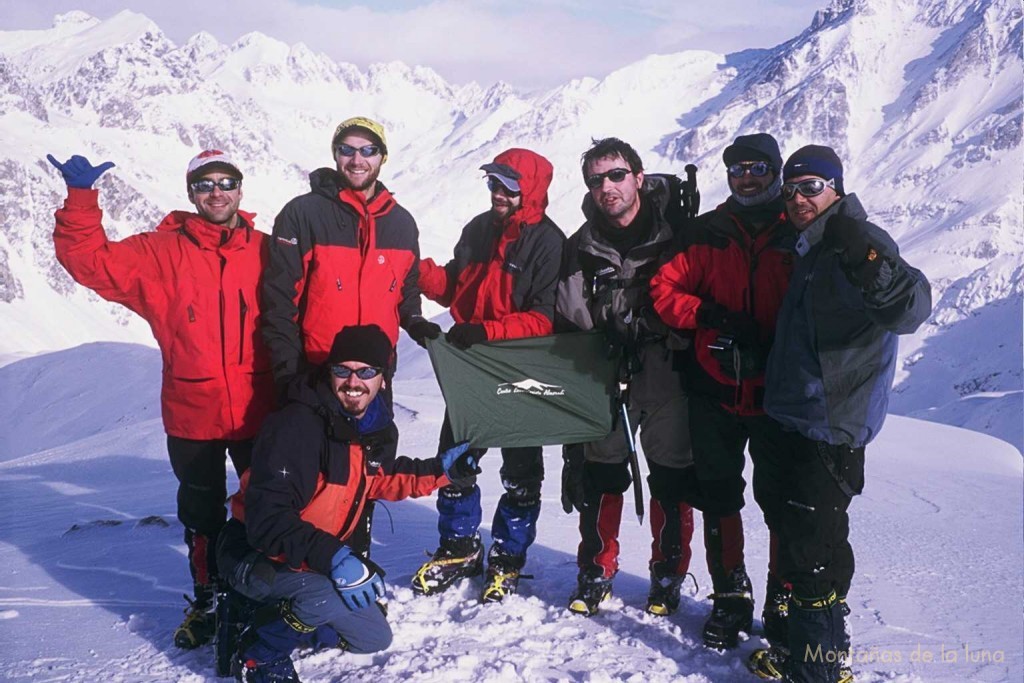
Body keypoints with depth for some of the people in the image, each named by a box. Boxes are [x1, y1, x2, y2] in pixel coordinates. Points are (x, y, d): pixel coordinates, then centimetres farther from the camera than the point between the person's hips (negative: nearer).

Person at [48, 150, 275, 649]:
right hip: (192, 417, 1)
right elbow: (89, 260, -7)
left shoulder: (268, 252, -1)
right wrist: (81, 198, -17)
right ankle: (207, 600, 35)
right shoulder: (160, 253, -1)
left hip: (258, 415, 0)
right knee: (201, 516, 16)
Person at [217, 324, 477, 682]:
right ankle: (258, 653, -7)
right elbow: (267, 521, -34)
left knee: (374, 638, 15)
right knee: (328, 598, -36)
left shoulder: (379, 427, -4)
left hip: (321, 558, 8)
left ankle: (278, 617, 20)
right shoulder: (295, 427, -29)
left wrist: (440, 469, 4)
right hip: (256, 556, -8)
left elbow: (378, 478, 16)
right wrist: (332, 557, -44)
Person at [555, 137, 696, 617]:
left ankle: (668, 577, 25)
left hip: (667, 377, -2)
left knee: (671, 479, 6)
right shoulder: (583, 247, 5)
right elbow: (570, 323, 8)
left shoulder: (677, 231, -4)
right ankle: (596, 573, 25)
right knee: (600, 476, 7)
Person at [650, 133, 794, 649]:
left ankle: (784, 602, 19)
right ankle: (730, 597, 24)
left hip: (777, 393, -2)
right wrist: (710, 315, -14)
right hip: (715, 390, 2)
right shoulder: (706, 233, 7)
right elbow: (663, 290, 3)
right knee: (719, 498, 9)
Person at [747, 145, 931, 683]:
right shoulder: (813, 249, 15)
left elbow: (910, 311, -32)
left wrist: (872, 267, -48)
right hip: (801, 420, 10)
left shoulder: (858, 243, -14)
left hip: (831, 426, -10)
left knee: (810, 549, -4)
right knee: (801, 540, 18)